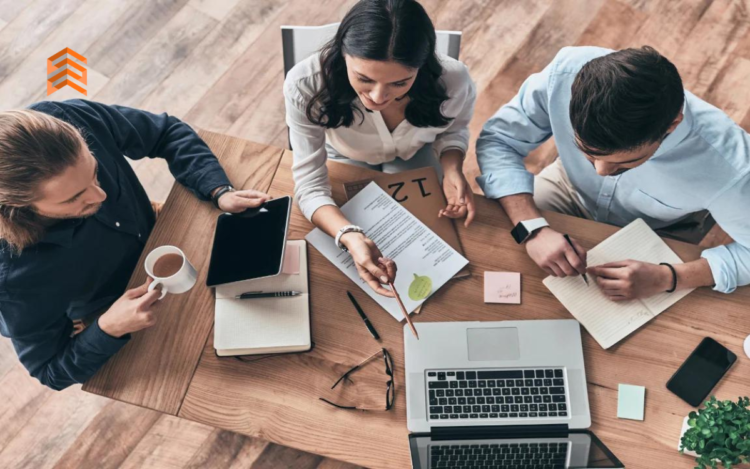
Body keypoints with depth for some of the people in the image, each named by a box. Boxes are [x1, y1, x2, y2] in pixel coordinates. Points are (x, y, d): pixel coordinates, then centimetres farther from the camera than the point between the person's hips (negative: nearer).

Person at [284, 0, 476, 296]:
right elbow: (310, 185, -37)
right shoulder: (306, 86, -42)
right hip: (343, 160, 0)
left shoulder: (453, 82, -36)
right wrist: (350, 237, -57)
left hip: (413, 158, 1)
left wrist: (452, 170, -32)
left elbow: (453, 129, -10)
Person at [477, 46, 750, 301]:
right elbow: (498, 140, -23)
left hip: (653, 239, -1)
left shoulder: (726, 161, -40)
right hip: (571, 189, 2)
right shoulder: (566, 73, -37)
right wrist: (532, 228, -37)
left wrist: (667, 278, -38)